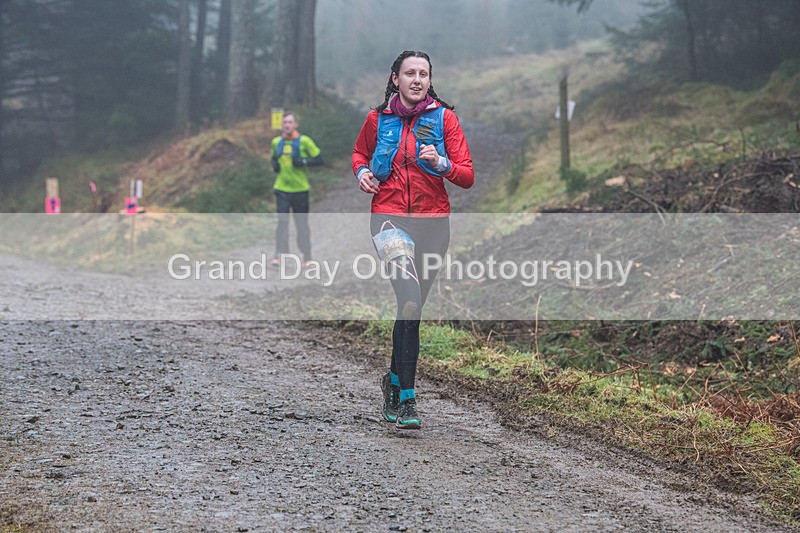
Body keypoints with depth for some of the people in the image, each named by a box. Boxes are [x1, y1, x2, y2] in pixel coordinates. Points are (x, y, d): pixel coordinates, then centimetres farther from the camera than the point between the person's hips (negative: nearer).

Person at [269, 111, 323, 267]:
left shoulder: (304, 141, -5)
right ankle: (279, 255, -12)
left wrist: (304, 162, -19)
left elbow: (319, 159, -3)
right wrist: (274, 165, 2)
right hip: (282, 188, 2)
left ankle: (306, 257, 18)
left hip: (300, 189, -2)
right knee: (282, 221, -11)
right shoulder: (276, 142, 7)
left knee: (302, 224, 6)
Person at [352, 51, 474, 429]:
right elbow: (360, 152, 25)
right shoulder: (378, 119, 4)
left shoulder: (444, 117, 1)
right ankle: (405, 401, -21)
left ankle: (394, 380, 37)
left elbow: (467, 176, -2)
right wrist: (362, 172, 4)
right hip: (389, 217, -2)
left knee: (411, 306, 13)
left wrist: (440, 164, -21)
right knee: (410, 302, -21)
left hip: (432, 221, 2)